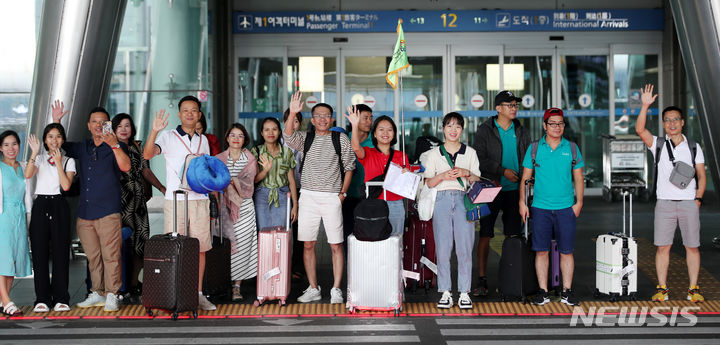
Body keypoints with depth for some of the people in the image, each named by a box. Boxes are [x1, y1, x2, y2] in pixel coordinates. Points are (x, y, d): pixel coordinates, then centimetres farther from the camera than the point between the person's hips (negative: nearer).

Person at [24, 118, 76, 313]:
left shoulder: (68, 161, 12)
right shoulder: (39, 159, 14)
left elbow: (66, 185, -4)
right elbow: (27, 175, -7)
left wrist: (58, 163, -6)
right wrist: (34, 153, -15)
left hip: (59, 206, -1)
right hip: (40, 205, 1)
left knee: (60, 252, -3)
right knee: (40, 252, -3)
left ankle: (60, 298, 2)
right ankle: (42, 299, 1)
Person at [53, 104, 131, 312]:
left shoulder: (117, 147, 1)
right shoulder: (82, 148, 17)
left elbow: (126, 167, -18)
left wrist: (114, 145, -32)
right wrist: (56, 122, 14)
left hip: (108, 212, -5)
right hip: (85, 213, 5)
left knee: (111, 255, -8)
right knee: (92, 256, 9)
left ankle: (111, 295, -4)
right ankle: (97, 293, 17)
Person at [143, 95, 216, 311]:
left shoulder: (203, 140, 17)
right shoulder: (168, 137, 2)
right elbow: (147, 154, -15)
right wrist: (154, 131, -28)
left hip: (200, 200, 4)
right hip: (176, 200, -4)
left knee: (200, 249, 4)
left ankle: (198, 294, 11)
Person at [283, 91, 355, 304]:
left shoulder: (340, 139, 5)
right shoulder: (305, 138, 8)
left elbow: (349, 167, 7)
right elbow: (288, 136, -13)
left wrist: (342, 193, -1)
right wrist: (292, 114, -27)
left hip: (332, 197, -2)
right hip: (308, 196, 2)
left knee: (336, 245, -3)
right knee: (308, 245, 4)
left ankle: (336, 290, 4)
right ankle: (313, 289, 14)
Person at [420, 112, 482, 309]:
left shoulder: (470, 153, 13)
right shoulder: (434, 154, 12)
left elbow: (478, 181, 12)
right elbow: (428, 182, 9)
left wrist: (466, 173, -8)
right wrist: (442, 176, -9)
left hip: (463, 199, 0)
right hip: (441, 199, 0)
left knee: (464, 247, -5)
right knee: (443, 247, -2)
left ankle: (464, 292, 1)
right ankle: (445, 292, 4)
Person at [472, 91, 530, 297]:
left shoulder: (522, 132, 11)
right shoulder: (485, 131, -1)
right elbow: (479, 159, -9)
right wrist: (503, 171, -16)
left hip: (514, 190, 4)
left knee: (512, 235, 6)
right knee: (485, 235, -4)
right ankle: (482, 280, 1)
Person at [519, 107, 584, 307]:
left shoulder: (571, 148, 7)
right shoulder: (534, 148, 5)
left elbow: (578, 179, 10)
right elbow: (525, 178, 7)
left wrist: (579, 202, 1)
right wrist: (522, 202, 0)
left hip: (566, 208, 0)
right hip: (540, 207, 0)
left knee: (566, 251, 2)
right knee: (541, 251, 1)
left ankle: (567, 292, 10)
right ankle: (543, 292, 9)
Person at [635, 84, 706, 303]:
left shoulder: (694, 148, 10)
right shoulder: (658, 145, 6)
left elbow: (701, 176, 11)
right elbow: (640, 130, -11)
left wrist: (698, 198, -2)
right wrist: (645, 106, -22)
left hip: (689, 203, 1)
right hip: (665, 203, -1)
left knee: (692, 246, 2)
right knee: (663, 247, -1)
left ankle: (694, 289, 9)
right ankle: (662, 288, 7)